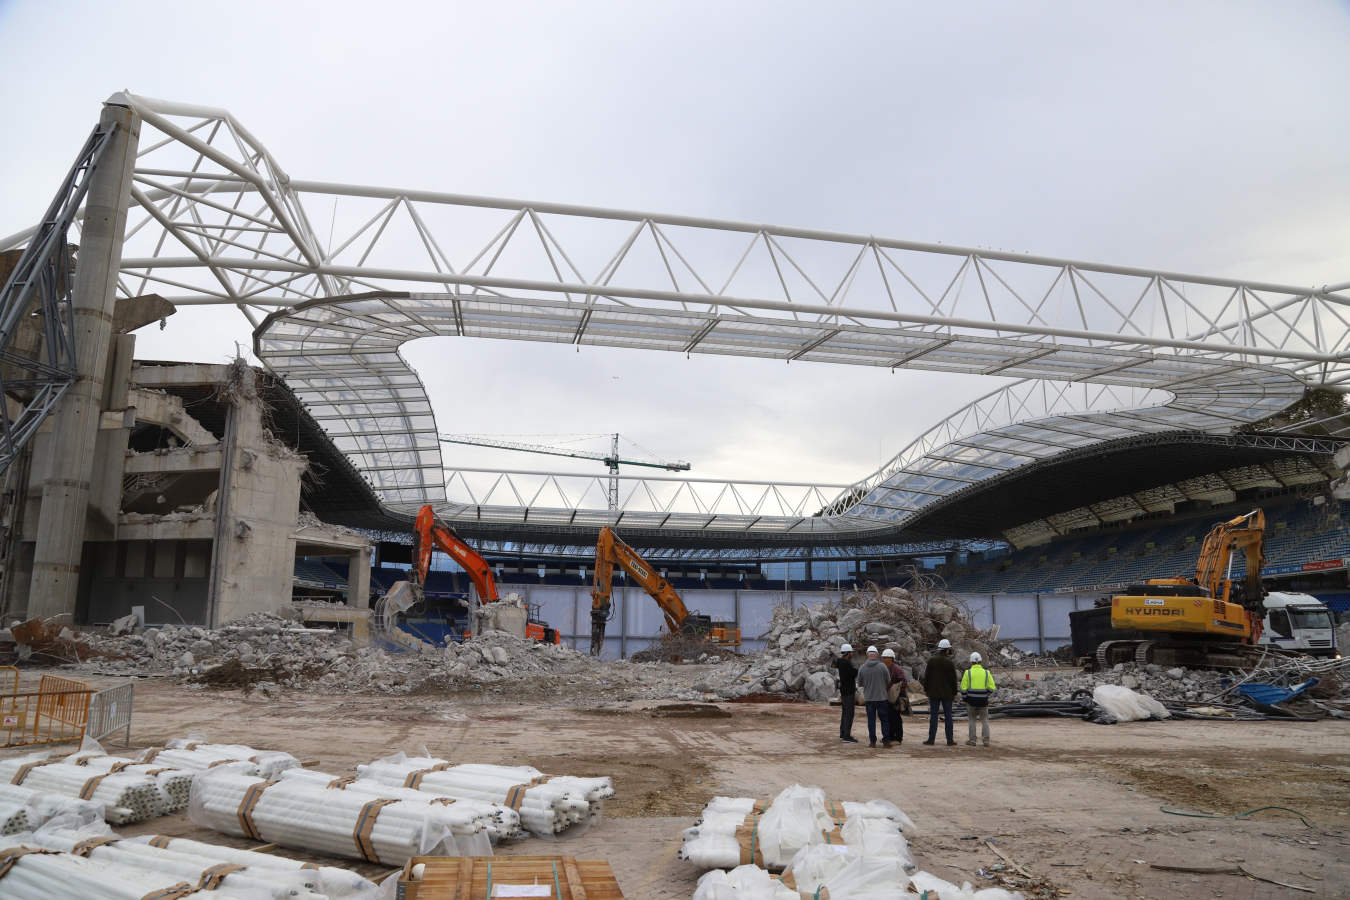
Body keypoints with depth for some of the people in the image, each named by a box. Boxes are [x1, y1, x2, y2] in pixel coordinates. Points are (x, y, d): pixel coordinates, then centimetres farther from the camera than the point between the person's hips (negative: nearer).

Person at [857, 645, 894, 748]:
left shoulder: (862, 668, -6)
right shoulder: (882, 666, -10)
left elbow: (859, 683, 5)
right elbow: (888, 681, 0)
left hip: (868, 698, 1)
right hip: (881, 697, -1)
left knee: (871, 720, 9)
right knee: (885, 720, 9)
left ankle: (872, 741, 9)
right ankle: (886, 741, 6)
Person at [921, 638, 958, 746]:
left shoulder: (931, 660, -3)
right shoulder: (949, 662, -7)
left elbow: (926, 676, 0)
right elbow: (953, 679, -3)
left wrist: (926, 689, 9)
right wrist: (954, 693, 6)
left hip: (933, 693, 1)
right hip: (947, 693, -1)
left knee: (933, 716, 3)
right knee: (948, 716, 7)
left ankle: (931, 739, 2)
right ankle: (950, 740, 9)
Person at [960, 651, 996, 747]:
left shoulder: (968, 672, -6)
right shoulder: (986, 672, -1)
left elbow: (963, 688, -8)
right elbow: (992, 688, -3)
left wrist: (964, 698, 9)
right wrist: (987, 696, 15)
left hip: (971, 700, -1)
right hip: (983, 701, 1)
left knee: (972, 720, 12)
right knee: (985, 720, 12)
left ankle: (972, 740, 11)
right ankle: (986, 741, 7)